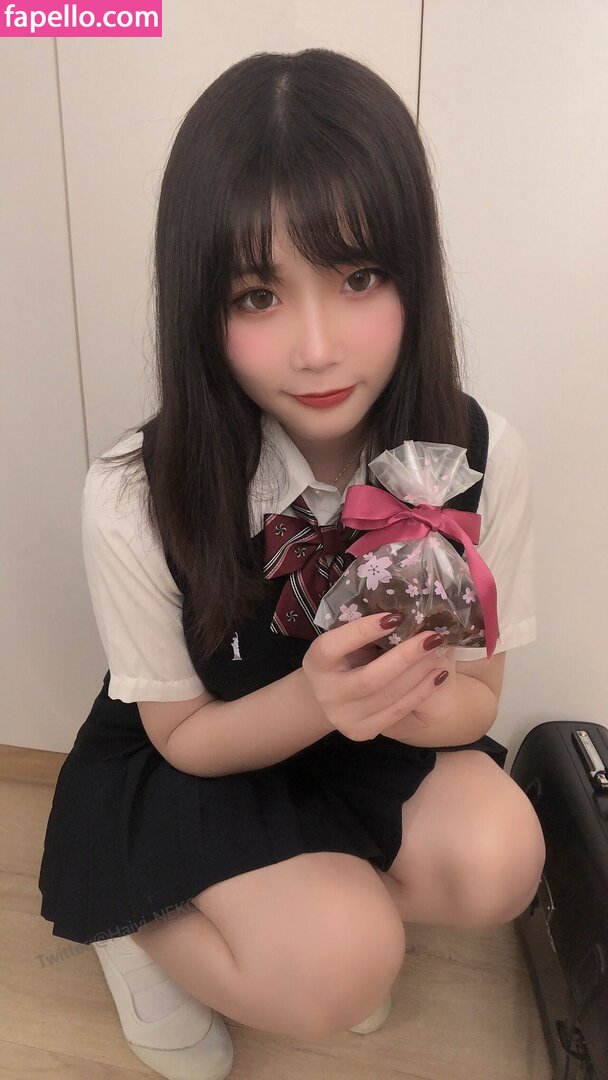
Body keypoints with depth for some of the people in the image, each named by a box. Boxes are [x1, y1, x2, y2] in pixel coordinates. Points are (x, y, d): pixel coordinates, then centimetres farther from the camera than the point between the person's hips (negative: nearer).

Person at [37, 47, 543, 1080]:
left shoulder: (482, 456, -20)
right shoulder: (135, 495, -27)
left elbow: (475, 697, -8)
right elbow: (182, 735, -13)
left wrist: (415, 695, -33)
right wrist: (313, 697, -34)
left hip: (375, 754, 4)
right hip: (188, 770, -3)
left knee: (499, 851, -24)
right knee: (337, 971, -24)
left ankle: (303, 907, 9)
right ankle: (145, 927, 9)